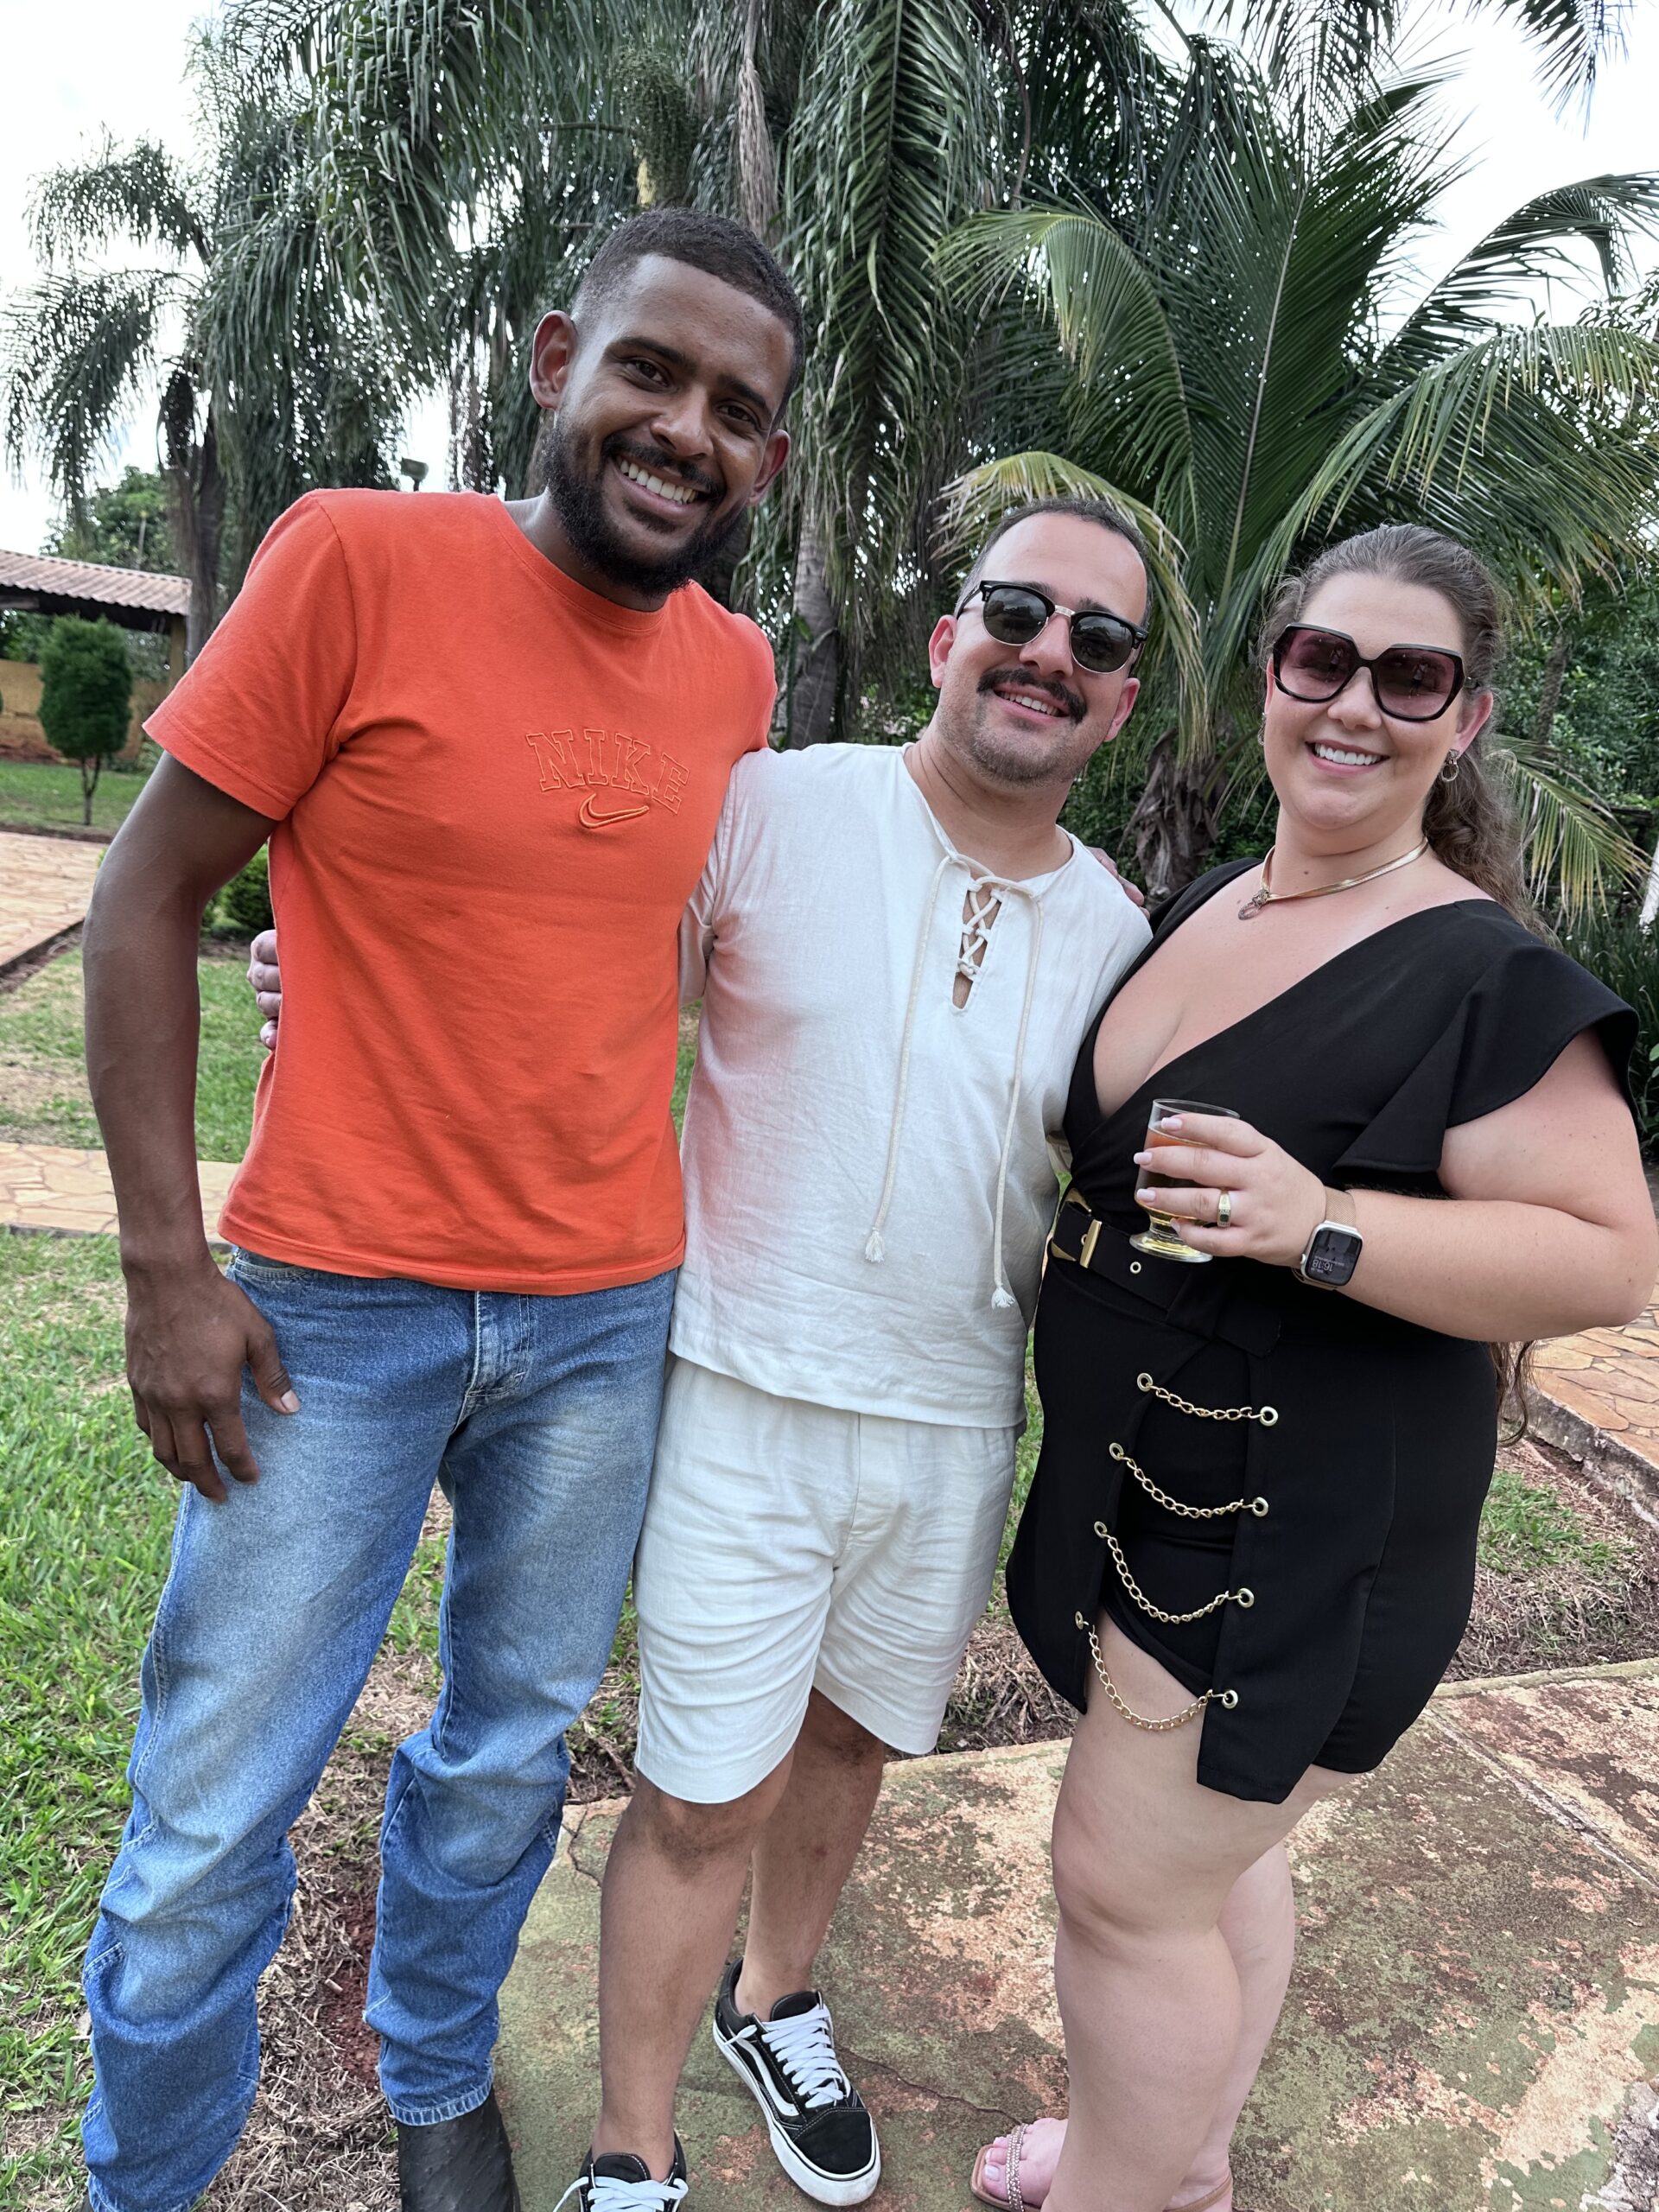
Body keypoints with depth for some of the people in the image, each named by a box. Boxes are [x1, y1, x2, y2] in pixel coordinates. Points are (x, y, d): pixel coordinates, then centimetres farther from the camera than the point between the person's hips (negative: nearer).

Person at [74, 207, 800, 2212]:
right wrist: (164, 1265, -11)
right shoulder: (359, 559, -10)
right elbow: (146, 897, -7)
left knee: (511, 1755, 21)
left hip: (608, 1320, 4)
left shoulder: (735, 670, 3)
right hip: (335, 1305, -3)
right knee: (212, 1815, 9)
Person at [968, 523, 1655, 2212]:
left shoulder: (1486, 977, -17)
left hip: (1294, 1532, -7)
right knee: (1213, 1848, 24)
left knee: (1127, 1879, 4)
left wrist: (1318, 1226, -30)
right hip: (1143, 1485, 7)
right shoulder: (1199, 907, 7)